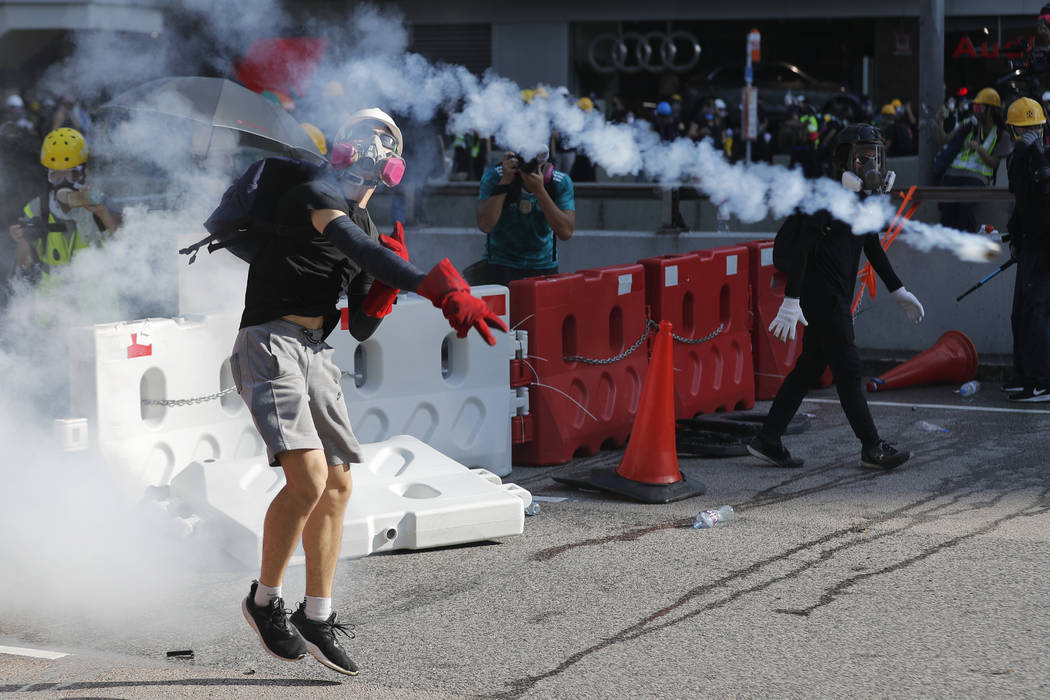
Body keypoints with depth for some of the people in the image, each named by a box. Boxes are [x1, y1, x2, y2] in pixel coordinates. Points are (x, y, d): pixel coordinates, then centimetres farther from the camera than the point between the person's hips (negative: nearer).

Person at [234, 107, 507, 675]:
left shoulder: (366, 228, 18)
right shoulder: (314, 197, -9)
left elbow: (361, 328, 19)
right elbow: (361, 250, -29)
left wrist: (388, 280, 0)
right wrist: (442, 291, -39)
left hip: (314, 352, 9)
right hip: (270, 345, -9)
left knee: (337, 486, 7)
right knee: (308, 477, -20)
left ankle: (316, 619, 16)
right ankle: (264, 601, -2)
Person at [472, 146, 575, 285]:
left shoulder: (561, 183, -11)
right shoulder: (493, 178, -14)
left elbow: (566, 232, -22)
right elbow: (486, 225, -26)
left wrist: (539, 191, -29)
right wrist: (505, 182, -30)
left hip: (543, 267, 2)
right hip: (499, 266, -2)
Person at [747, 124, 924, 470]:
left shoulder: (866, 199, 12)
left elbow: (873, 248, 25)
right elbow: (802, 247, -23)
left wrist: (897, 290, 26)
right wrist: (791, 301, -29)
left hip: (837, 297, 10)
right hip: (822, 296, -10)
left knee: (810, 366, 12)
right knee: (847, 368, -3)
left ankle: (767, 440, 17)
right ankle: (872, 447, 4)